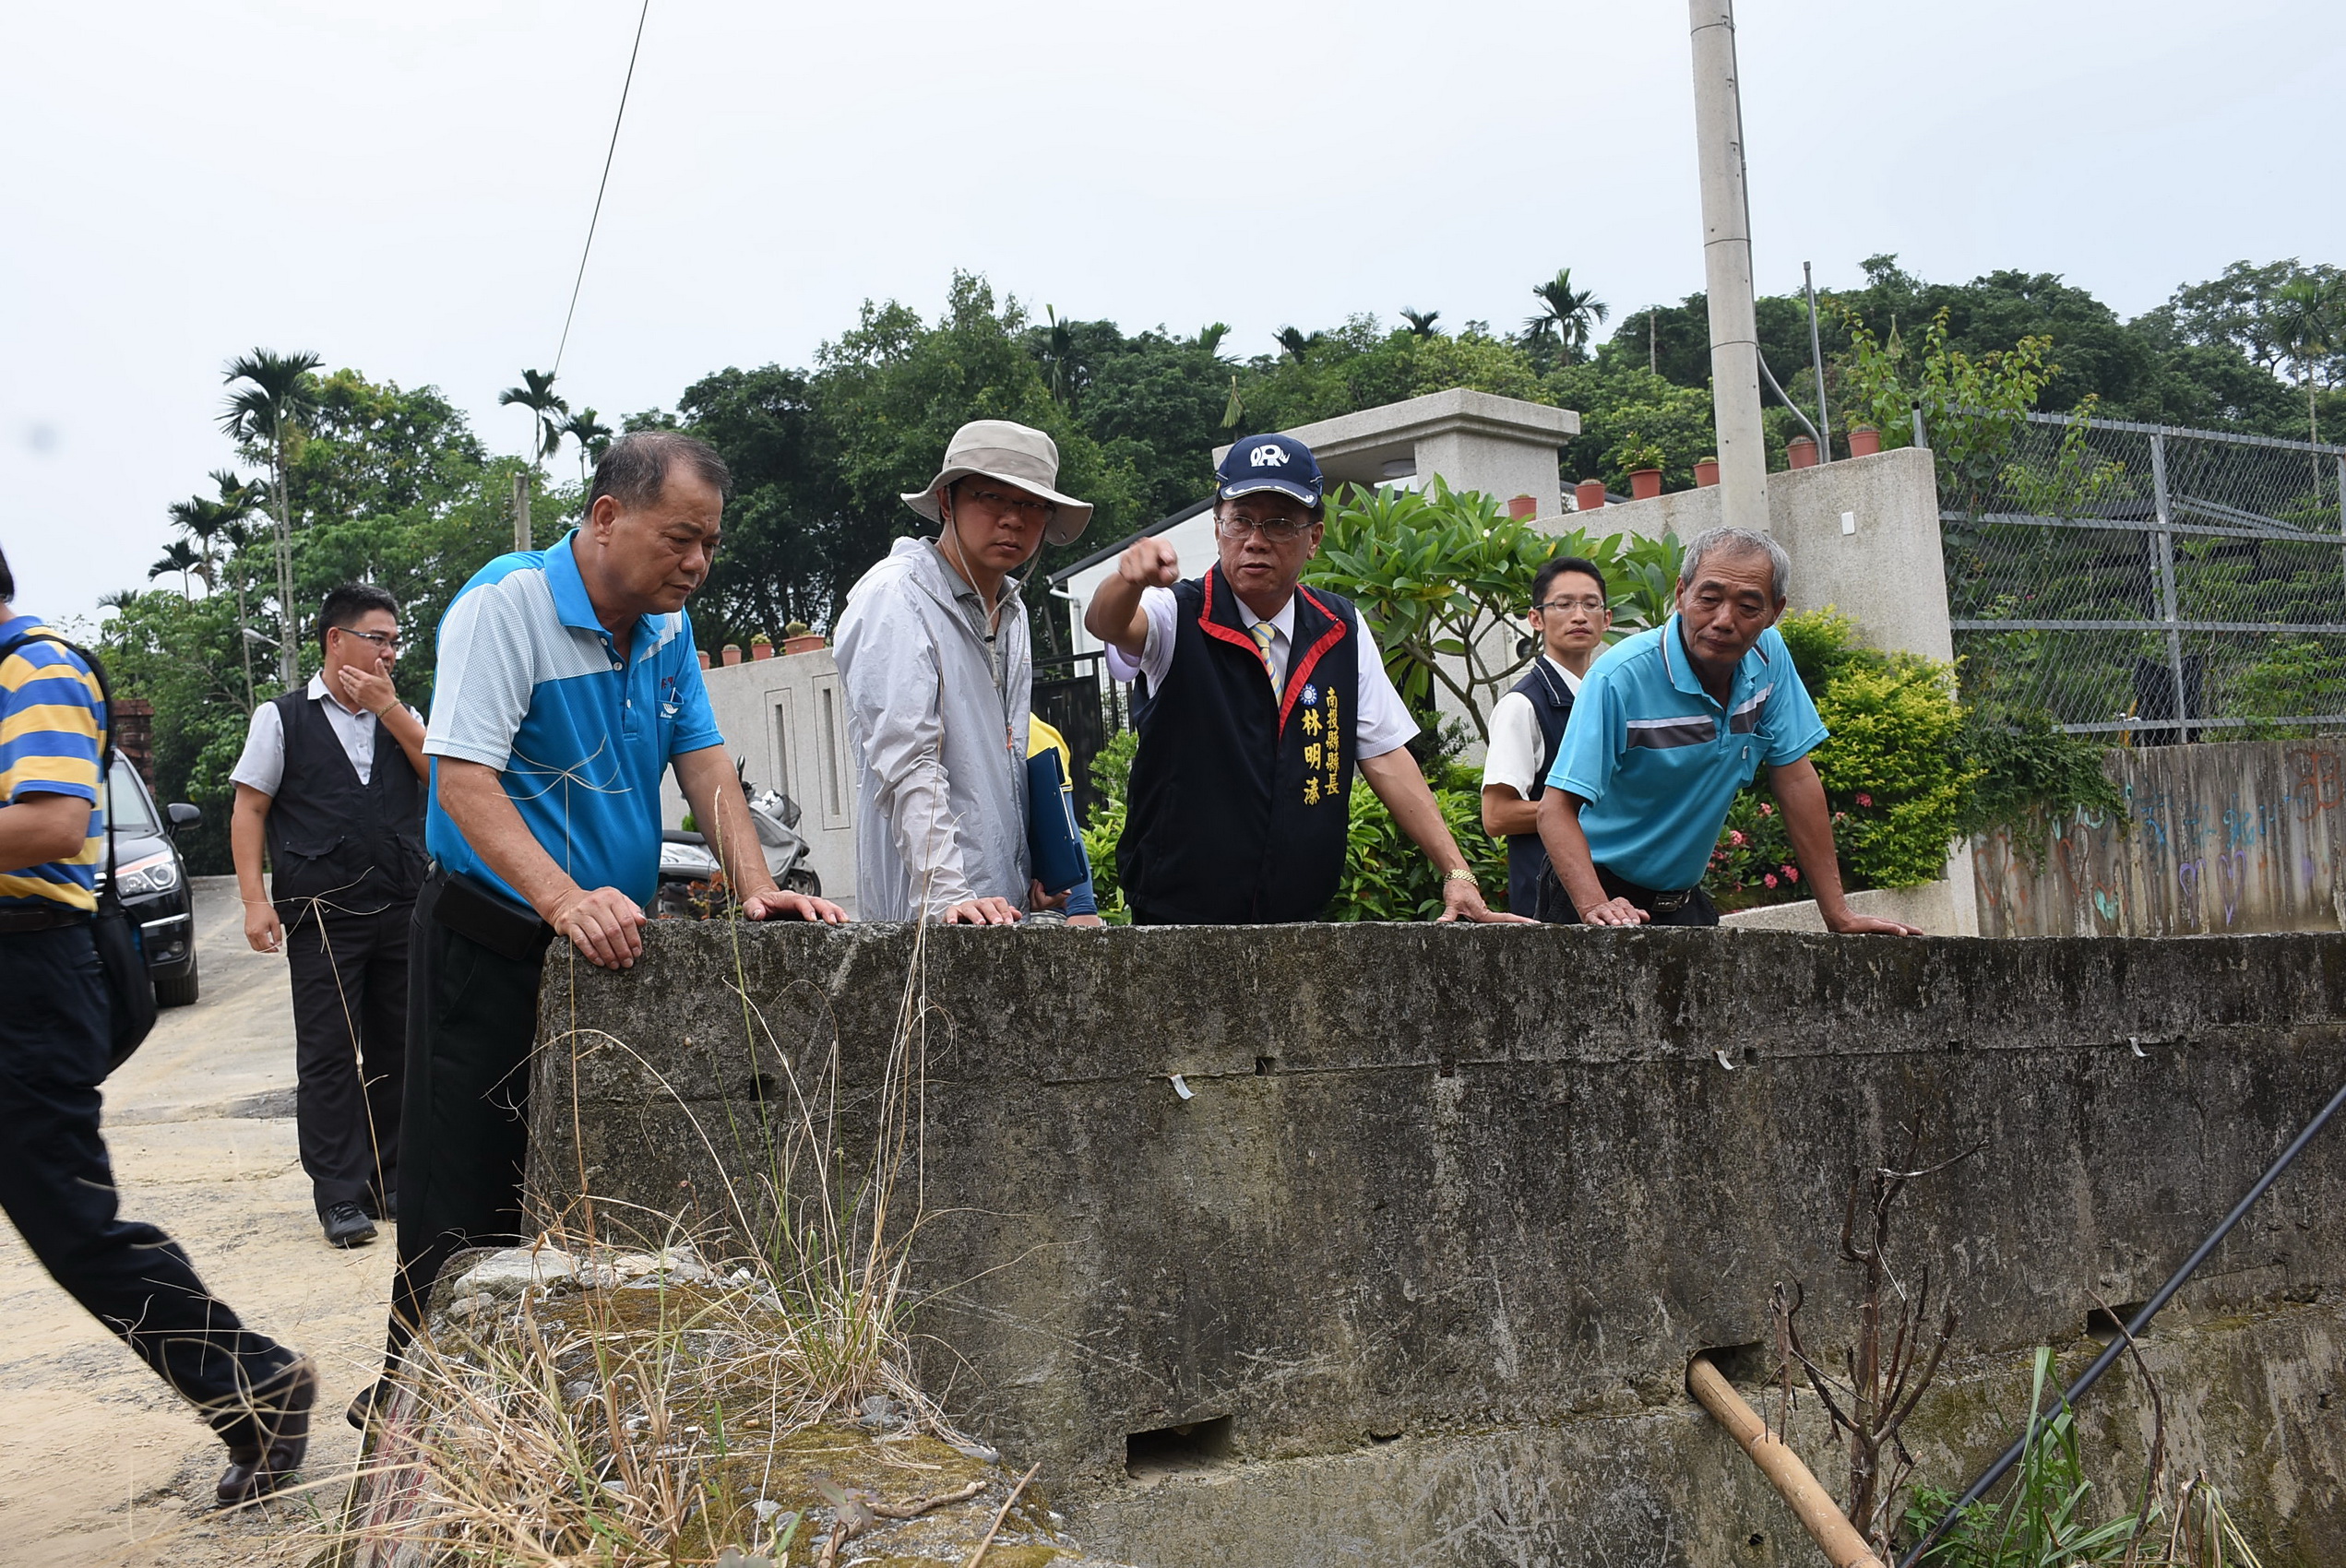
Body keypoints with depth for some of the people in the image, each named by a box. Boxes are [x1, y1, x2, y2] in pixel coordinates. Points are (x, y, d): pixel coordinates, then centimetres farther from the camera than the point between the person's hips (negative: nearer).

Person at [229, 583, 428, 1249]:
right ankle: (340, 1198, 2)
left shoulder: (402, 717, 15)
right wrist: (255, 900, -8)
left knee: (398, 1052, 7)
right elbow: (249, 810, 1)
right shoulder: (283, 718, 4)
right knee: (329, 1057, -2)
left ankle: (393, 1182, 16)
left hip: (403, 914, 4)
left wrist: (386, 707, -7)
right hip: (324, 917, -4)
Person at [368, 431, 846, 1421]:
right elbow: (465, 780, -24)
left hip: (608, 946, 7)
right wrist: (564, 899, -37)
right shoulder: (508, 603, -15)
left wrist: (756, 886, -9)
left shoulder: (667, 624, 8)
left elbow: (704, 764, 8)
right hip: (492, 946, -7)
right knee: (467, 1196, -4)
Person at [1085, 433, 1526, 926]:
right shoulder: (1178, 617, -3)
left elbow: (1384, 756, 9)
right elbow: (1107, 624, -24)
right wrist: (1131, 580, -48)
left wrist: (1457, 873, 2)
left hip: (1303, 919, 3)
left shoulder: (1341, 631, 9)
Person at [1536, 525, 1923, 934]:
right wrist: (1595, 906, -41)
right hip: (1611, 896, -5)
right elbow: (1557, 808, -25)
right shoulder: (1619, 678, -21)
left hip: (1686, 901, 5)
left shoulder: (1768, 655, -2)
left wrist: (1838, 914, -2)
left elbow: (1796, 781, 2)